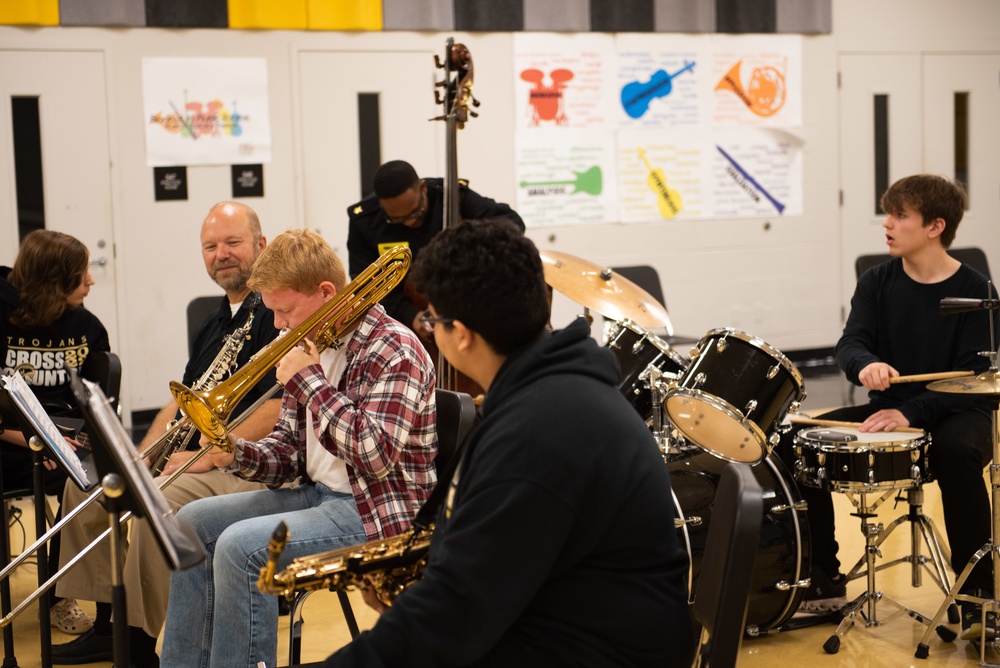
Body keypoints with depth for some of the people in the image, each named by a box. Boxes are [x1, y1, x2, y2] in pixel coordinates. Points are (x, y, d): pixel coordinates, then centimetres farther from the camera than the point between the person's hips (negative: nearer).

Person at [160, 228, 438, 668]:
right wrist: (238, 455, -9)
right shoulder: (313, 343, 10)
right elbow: (287, 450, 13)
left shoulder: (395, 351, -17)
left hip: (377, 511, -10)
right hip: (316, 492, 10)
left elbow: (375, 456, -29)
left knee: (240, 545, -25)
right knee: (193, 522, 6)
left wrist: (310, 382, -22)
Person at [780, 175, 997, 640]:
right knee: (798, 443, -14)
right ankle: (825, 583, -1)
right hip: (889, 409, 5)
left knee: (956, 453, -39)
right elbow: (850, 343, -11)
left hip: (955, 413, -5)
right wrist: (865, 364, -37)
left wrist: (913, 413, -31)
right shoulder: (877, 282, 2)